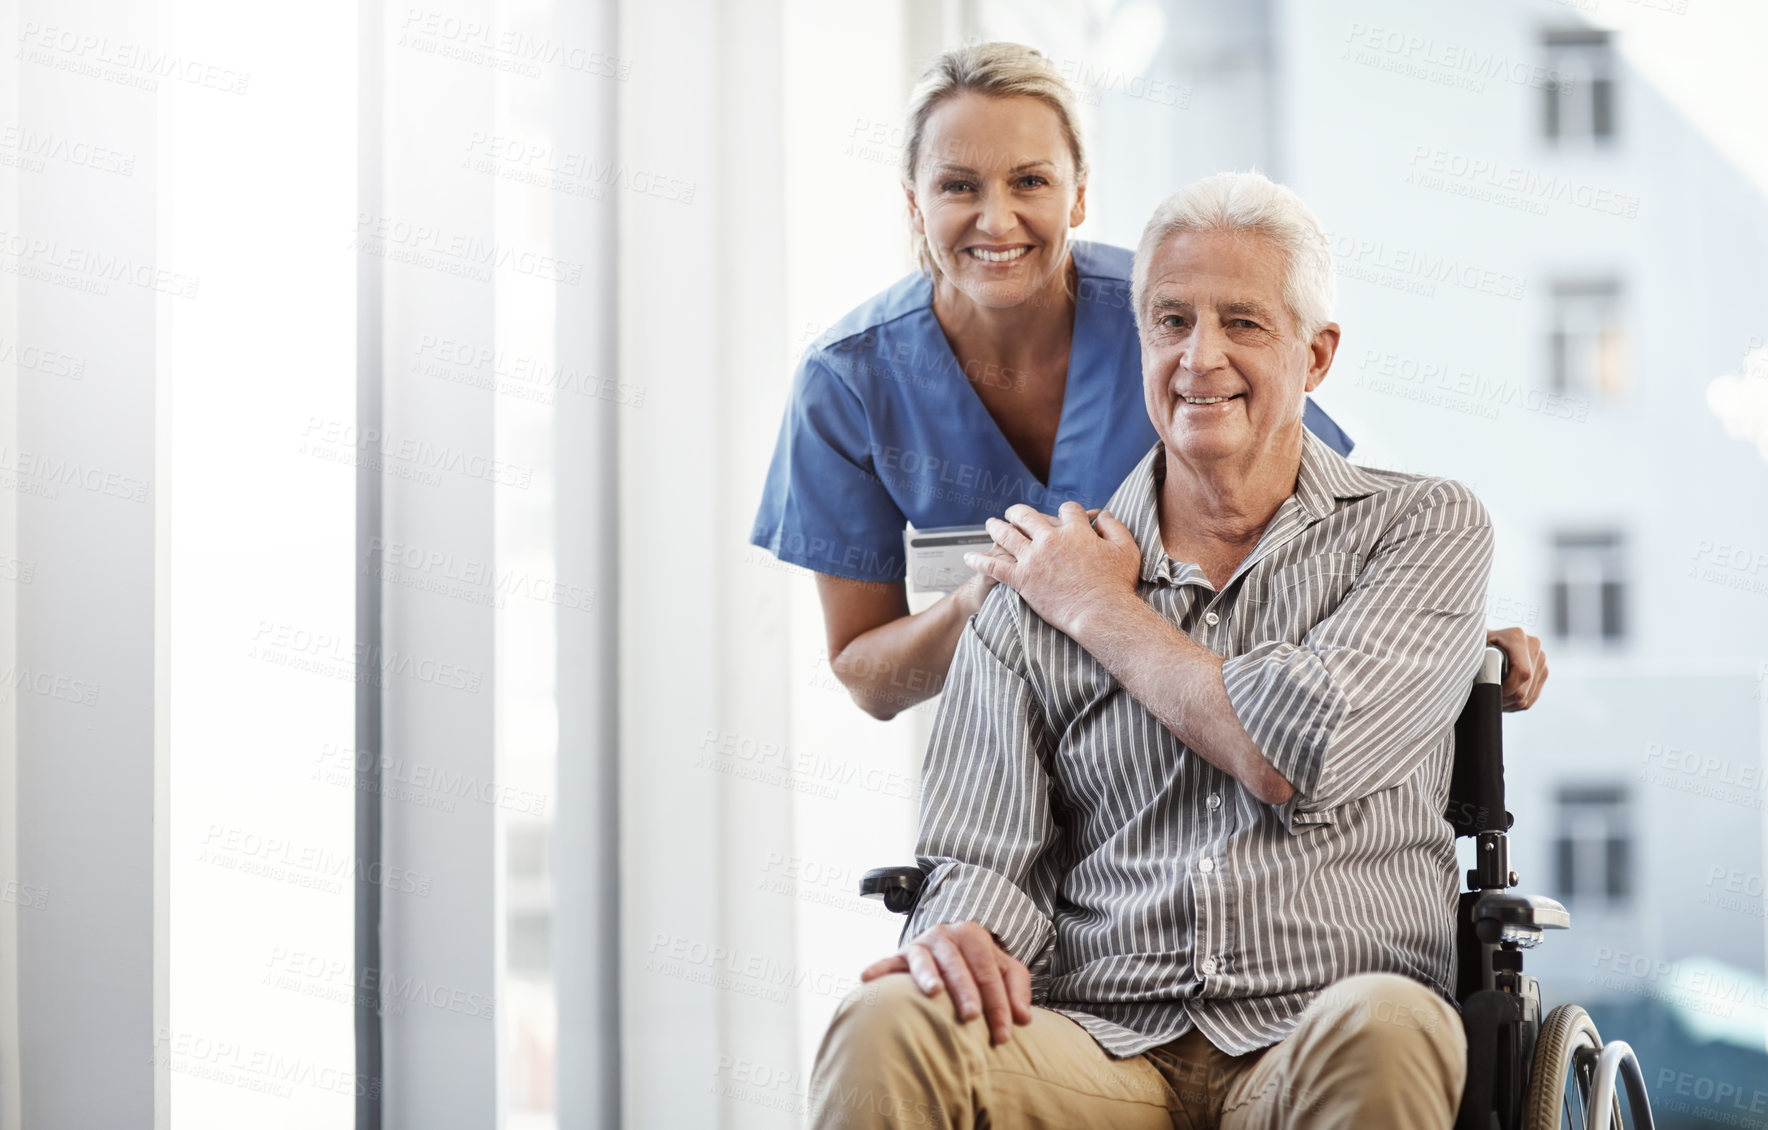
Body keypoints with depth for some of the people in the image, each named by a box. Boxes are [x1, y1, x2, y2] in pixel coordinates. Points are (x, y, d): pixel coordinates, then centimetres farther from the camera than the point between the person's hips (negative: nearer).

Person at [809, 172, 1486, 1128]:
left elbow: (1297, 760, -9)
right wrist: (964, 936, -18)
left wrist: (1106, 615, 4)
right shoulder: (1037, 593, 14)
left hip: (1311, 1050, 0)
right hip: (1098, 1048, 0)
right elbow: (989, 859, 7)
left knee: (1379, 1031, -36)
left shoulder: (1423, 530, 8)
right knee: (887, 1029, -31)